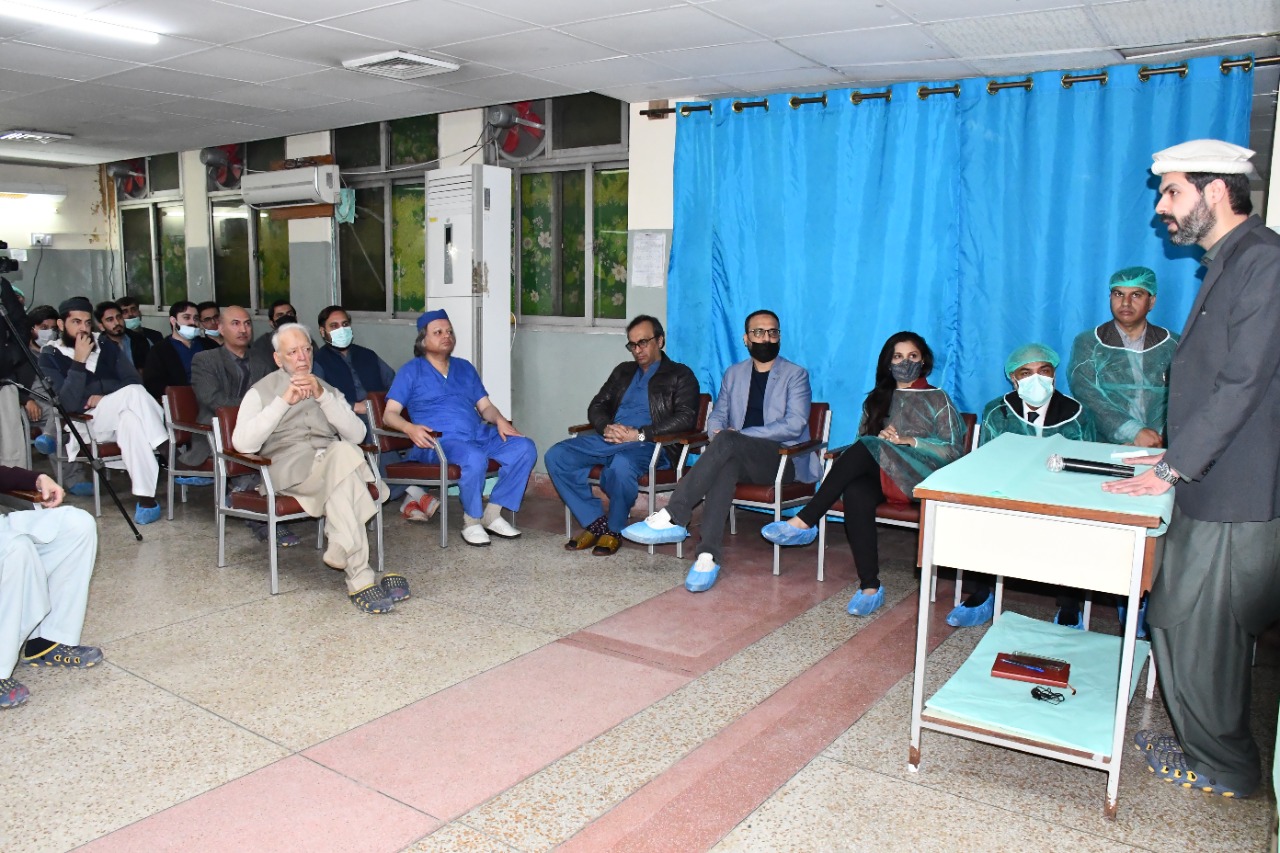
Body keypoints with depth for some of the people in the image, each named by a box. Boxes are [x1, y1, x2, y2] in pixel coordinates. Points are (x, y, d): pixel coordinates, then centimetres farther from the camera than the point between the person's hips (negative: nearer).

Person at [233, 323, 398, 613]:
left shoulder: (328, 390, 28)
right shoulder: (261, 391, 19)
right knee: (344, 454, -35)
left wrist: (322, 396, -4)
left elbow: (356, 434, 8)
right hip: (288, 464, -3)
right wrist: (284, 401, -9)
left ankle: (341, 553, -33)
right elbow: (242, 443, -2)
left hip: (333, 462, 3)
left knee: (343, 455, -36)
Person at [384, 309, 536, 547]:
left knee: (524, 448, -18)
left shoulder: (464, 367, 26)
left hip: (479, 435, 6)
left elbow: (485, 406, 22)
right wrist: (410, 428, -21)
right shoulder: (411, 371, 10)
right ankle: (471, 521, -15)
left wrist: (500, 420, -2)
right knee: (474, 458, -38)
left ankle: (492, 514, -11)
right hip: (439, 441, -6)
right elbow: (389, 414, 1)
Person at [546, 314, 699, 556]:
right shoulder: (623, 371, 26)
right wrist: (607, 428, -6)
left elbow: (686, 419, -7)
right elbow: (596, 406, 19)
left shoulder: (680, 375, 8)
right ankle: (596, 523, -10)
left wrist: (639, 434, -16)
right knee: (555, 456, -16)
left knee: (622, 464, -40)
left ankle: (614, 530, -14)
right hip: (610, 438, 6)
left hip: (649, 445, -6)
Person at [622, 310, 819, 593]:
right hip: (737, 456, 3)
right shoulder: (733, 373, 21)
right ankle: (708, 556, -45)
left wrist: (741, 434, -13)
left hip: (782, 460, -3)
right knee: (725, 465, -36)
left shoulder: (795, 375, 6)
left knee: (727, 441, -34)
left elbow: (794, 425, -7)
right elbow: (717, 415, 18)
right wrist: (715, 431, -9)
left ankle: (673, 518, -38)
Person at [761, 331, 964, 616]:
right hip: (875, 474, 3)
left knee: (863, 450, -32)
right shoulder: (877, 399, 25)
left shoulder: (937, 399, 13)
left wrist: (908, 440, -9)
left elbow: (954, 450, 4)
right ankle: (870, 586, -38)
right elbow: (862, 439, 20)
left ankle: (805, 522, -34)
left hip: (918, 477, -3)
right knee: (855, 493, -35)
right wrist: (880, 438, -3)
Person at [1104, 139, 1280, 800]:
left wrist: (1171, 468, -17)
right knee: (1178, 622, 18)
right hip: (1209, 489, 9)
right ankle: (1202, 742, 35)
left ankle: (1222, 767, 23)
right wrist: (1170, 443, 15)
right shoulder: (1227, 265, 13)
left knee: (1200, 634, 3)